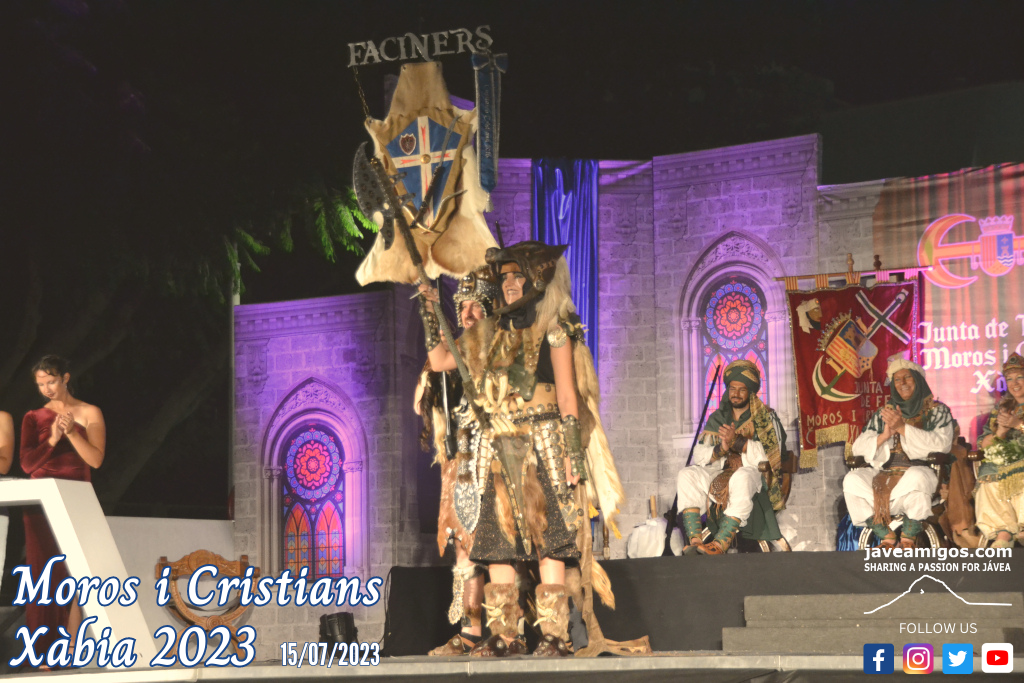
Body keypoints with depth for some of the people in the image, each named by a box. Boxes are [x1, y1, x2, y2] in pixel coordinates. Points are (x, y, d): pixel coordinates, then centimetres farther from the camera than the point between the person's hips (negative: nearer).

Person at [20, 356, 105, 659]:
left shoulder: (89, 414, 4)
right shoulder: (34, 418, 9)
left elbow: (96, 459, -4)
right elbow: (27, 464, -1)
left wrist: (72, 432, -17)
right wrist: (52, 439, -15)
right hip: (40, 505, 2)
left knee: (73, 576, -8)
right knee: (42, 574, -2)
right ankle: (43, 653, -2)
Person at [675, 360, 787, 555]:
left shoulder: (766, 418, 4)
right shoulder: (717, 418, 15)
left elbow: (769, 457, -11)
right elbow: (699, 456, 5)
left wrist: (737, 442, -21)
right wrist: (719, 450, -17)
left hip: (756, 474, -4)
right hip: (721, 472, 4)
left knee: (742, 477, -39)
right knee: (686, 475, -22)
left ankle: (720, 544, -45)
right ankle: (695, 541, -37)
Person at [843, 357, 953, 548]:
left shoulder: (938, 411, 12)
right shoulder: (882, 414, 21)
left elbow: (941, 444, -7)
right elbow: (858, 448, 13)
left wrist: (903, 428, -12)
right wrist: (884, 436, -6)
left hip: (920, 470, -3)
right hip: (885, 473, 3)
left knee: (916, 476, -40)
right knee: (852, 480, -26)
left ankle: (908, 538, -20)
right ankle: (886, 536, -20)